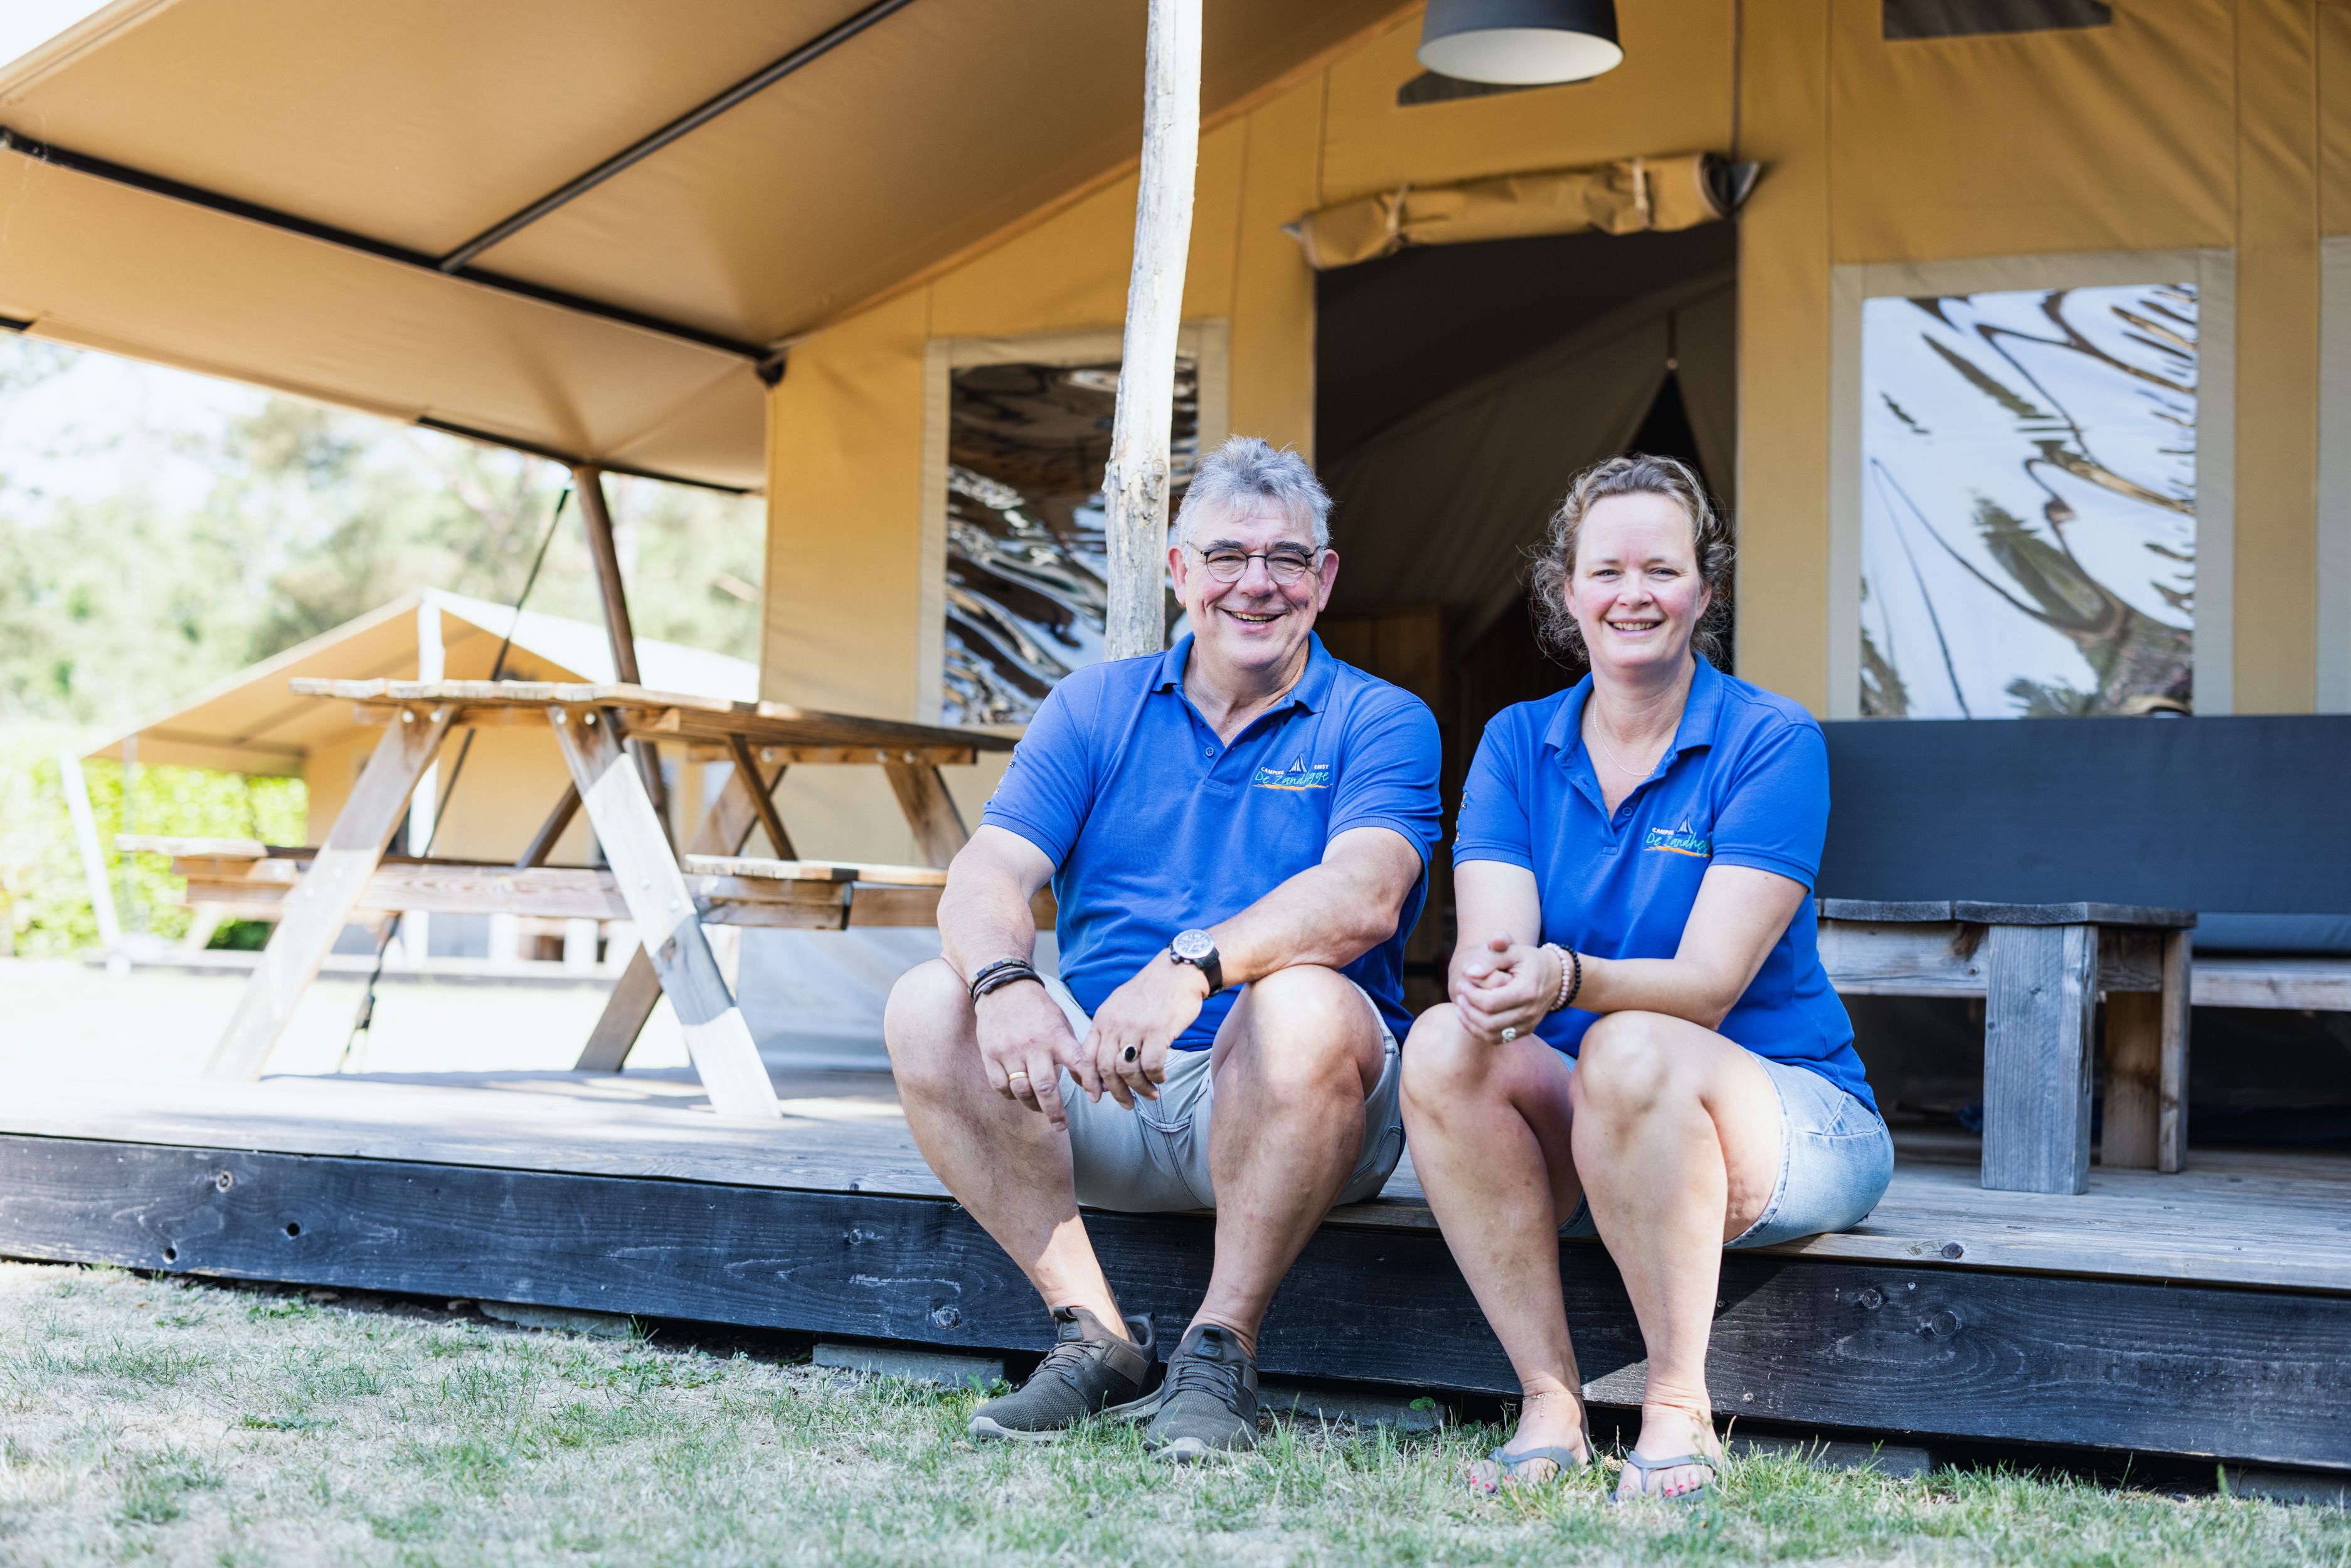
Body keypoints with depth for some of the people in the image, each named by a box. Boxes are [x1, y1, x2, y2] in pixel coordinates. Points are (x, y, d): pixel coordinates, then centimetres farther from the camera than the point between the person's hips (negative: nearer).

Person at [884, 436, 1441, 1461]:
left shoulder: (1379, 723, 1)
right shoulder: (1093, 708, 12)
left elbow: (1365, 895, -19)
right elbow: (985, 877, -2)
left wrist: (1193, 964, -37)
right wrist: (1005, 980, -27)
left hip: (1277, 1101, -3)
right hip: (1095, 1089, 3)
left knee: (1309, 1004, -35)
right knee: (927, 1008, -20)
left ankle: (1222, 1348, -19)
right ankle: (1095, 1336, -13)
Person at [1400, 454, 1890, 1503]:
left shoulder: (1770, 741, -8)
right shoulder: (1519, 743, 6)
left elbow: (1708, 983, -18)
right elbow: (1487, 945, -8)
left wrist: (1566, 978, -38)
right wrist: (1488, 982, -34)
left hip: (1788, 1123, -4)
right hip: (1582, 1140, 4)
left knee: (1631, 1048, -35)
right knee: (1445, 1044, -26)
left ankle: (1679, 1411, -21)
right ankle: (1551, 1403, -20)